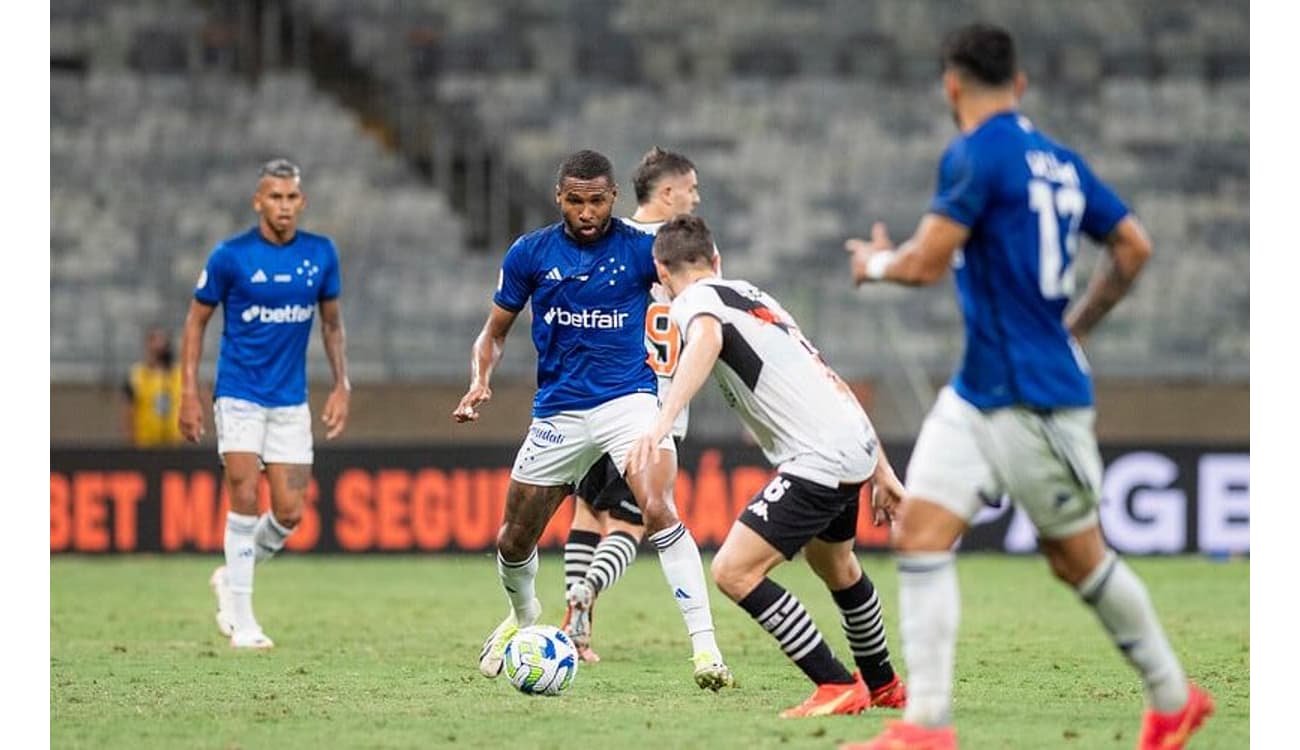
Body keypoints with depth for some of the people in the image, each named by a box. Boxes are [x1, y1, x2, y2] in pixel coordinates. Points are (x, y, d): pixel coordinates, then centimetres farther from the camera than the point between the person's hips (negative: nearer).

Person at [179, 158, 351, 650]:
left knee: (290, 512, -1)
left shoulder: (321, 254, 1)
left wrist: (341, 387, 5)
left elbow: (331, 321, 14)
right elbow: (196, 320, 1)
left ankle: (231, 576, 25)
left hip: (291, 401, 4)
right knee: (245, 499, -14)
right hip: (239, 396, -3)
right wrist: (189, 393, -5)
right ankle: (240, 618, -5)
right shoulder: (230, 256, -8)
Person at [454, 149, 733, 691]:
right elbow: (495, 331, 9)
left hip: (628, 397, -3)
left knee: (659, 510, -27)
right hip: (558, 412, 3)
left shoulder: (640, 249, -5)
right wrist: (480, 381, -9)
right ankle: (522, 616, 49)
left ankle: (705, 648, -28)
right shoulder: (530, 253, 0)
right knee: (515, 539, 13)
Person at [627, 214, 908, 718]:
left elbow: (708, 339, -31)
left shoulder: (694, 299, -4)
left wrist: (663, 421, -43)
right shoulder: (750, 294, 22)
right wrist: (881, 469, 26)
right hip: (855, 446, 9)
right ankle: (884, 686, 51)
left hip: (821, 459, -9)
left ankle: (838, 688, -7)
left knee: (733, 571, -10)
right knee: (835, 565, 33)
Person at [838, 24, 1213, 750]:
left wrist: (877, 261, 3)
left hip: (1035, 398, -9)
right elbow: (1134, 245, 17)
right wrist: (1077, 326, 28)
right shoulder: (1058, 160, 11)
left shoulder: (976, 155, -15)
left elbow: (927, 262, -19)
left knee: (1078, 556, -2)